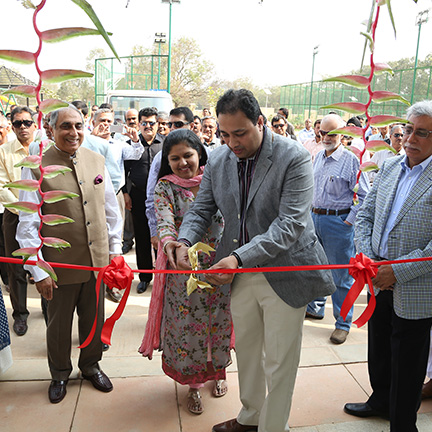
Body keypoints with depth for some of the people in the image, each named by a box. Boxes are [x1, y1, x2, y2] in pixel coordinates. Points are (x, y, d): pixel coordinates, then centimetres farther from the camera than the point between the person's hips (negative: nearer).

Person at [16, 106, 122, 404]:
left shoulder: (96, 161, 1)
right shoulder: (36, 168, -11)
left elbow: (111, 208, 7)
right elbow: (28, 224, -11)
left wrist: (115, 249, 6)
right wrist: (38, 270, -12)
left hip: (97, 259, 3)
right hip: (60, 264, -3)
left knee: (94, 318, 19)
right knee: (59, 324, 17)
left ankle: (91, 365, 46)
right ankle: (60, 374, 43)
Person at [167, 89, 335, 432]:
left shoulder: (294, 158, -17)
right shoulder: (217, 161, 0)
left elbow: (291, 223, -25)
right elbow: (202, 210, 8)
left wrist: (239, 257, -34)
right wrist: (184, 240, -14)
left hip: (284, 273, -5)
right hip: (239, 274, 6)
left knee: (279, 362, 10)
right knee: (246, 350, 22)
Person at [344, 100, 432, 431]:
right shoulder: (389, 167, 5)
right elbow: (365, 214, 8)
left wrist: (397, 271, -21)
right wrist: (365, 255, -6)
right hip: (379, 280, 6)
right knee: (378, 350, 24)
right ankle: (381, 400, 49)